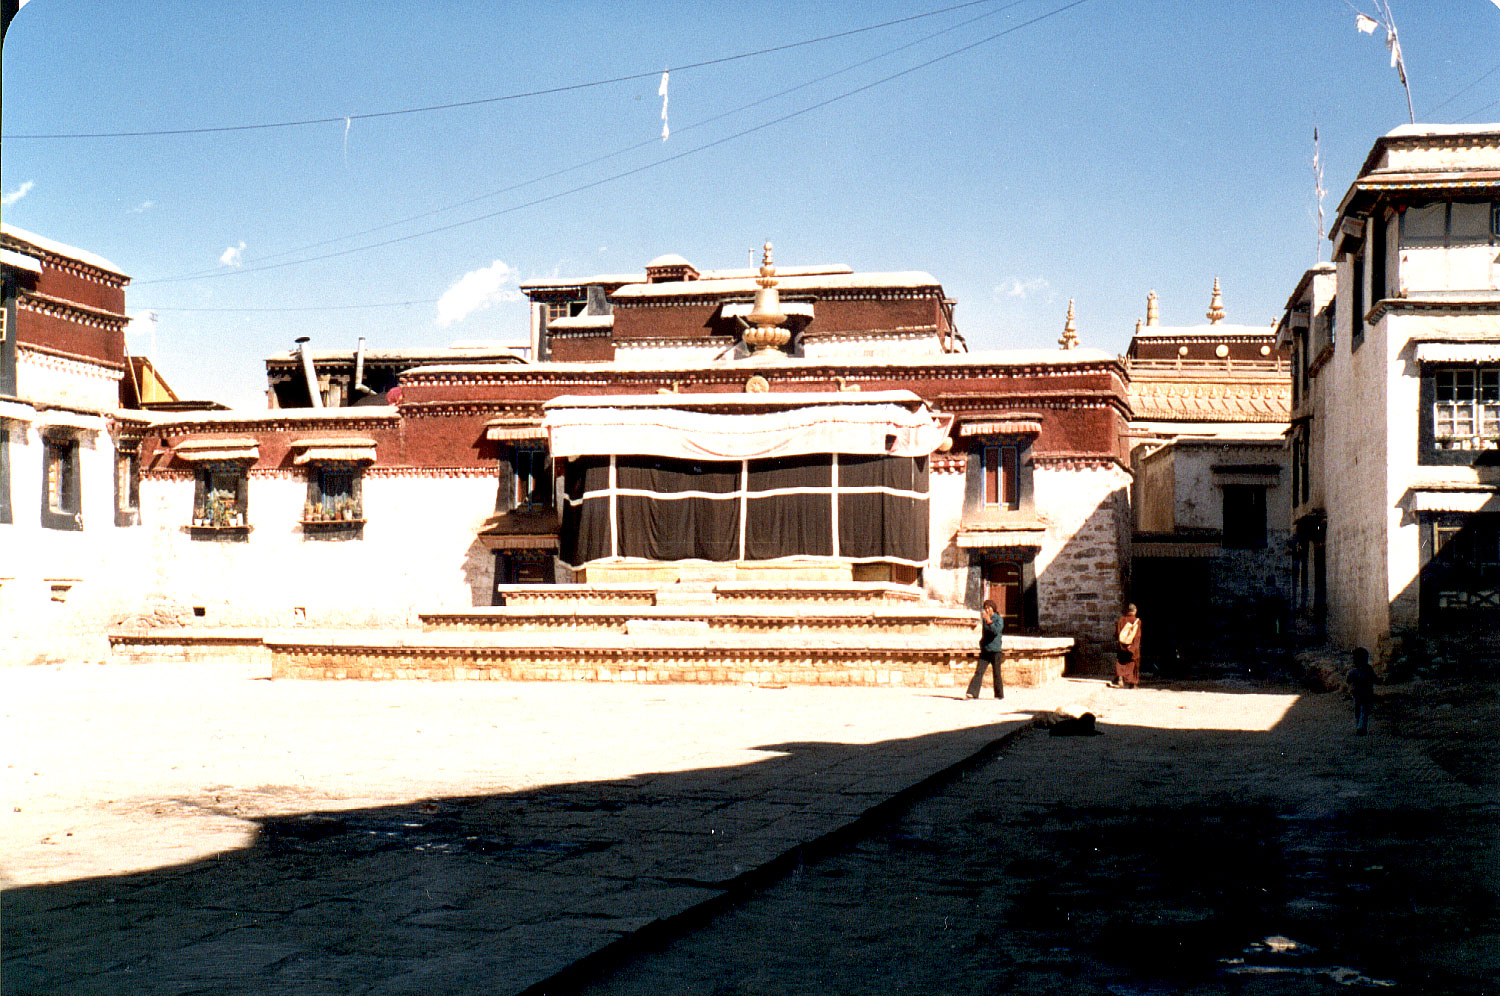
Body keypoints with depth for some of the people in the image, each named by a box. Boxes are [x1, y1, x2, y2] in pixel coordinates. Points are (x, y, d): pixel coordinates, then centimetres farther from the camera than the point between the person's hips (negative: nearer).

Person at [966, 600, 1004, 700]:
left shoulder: (999, 619, -3)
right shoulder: (985, 619, 15)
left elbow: (996, 631, -20)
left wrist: (989, 621, -28)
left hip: (995, 651, -5)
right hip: (984, 650, 5)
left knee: (996, 673, 2)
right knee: (979, 672, -7)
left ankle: (999, 694, 14)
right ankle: (972, 693, -15)